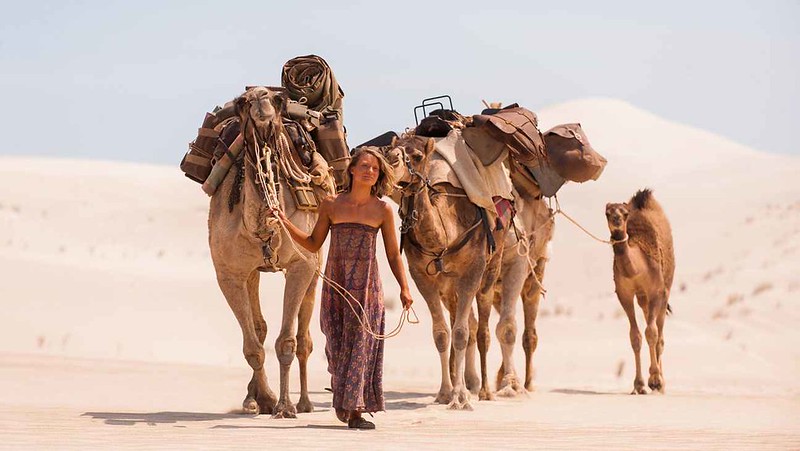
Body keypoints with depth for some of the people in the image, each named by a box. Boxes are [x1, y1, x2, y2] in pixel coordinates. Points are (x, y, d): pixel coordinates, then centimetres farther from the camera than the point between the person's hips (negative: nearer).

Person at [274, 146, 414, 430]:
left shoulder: (382, 210, 1)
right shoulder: (331, 205, 3)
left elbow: (393, 255, 4)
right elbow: (313, 244, 11)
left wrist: (404, 288, -4)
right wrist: (286, 224, 1)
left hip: (366, 284, -1)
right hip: (336, 281, 1)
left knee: (362, 342, -5)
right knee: (337, 342, 2)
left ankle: (356, 410, -4)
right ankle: (342, 398, 25)